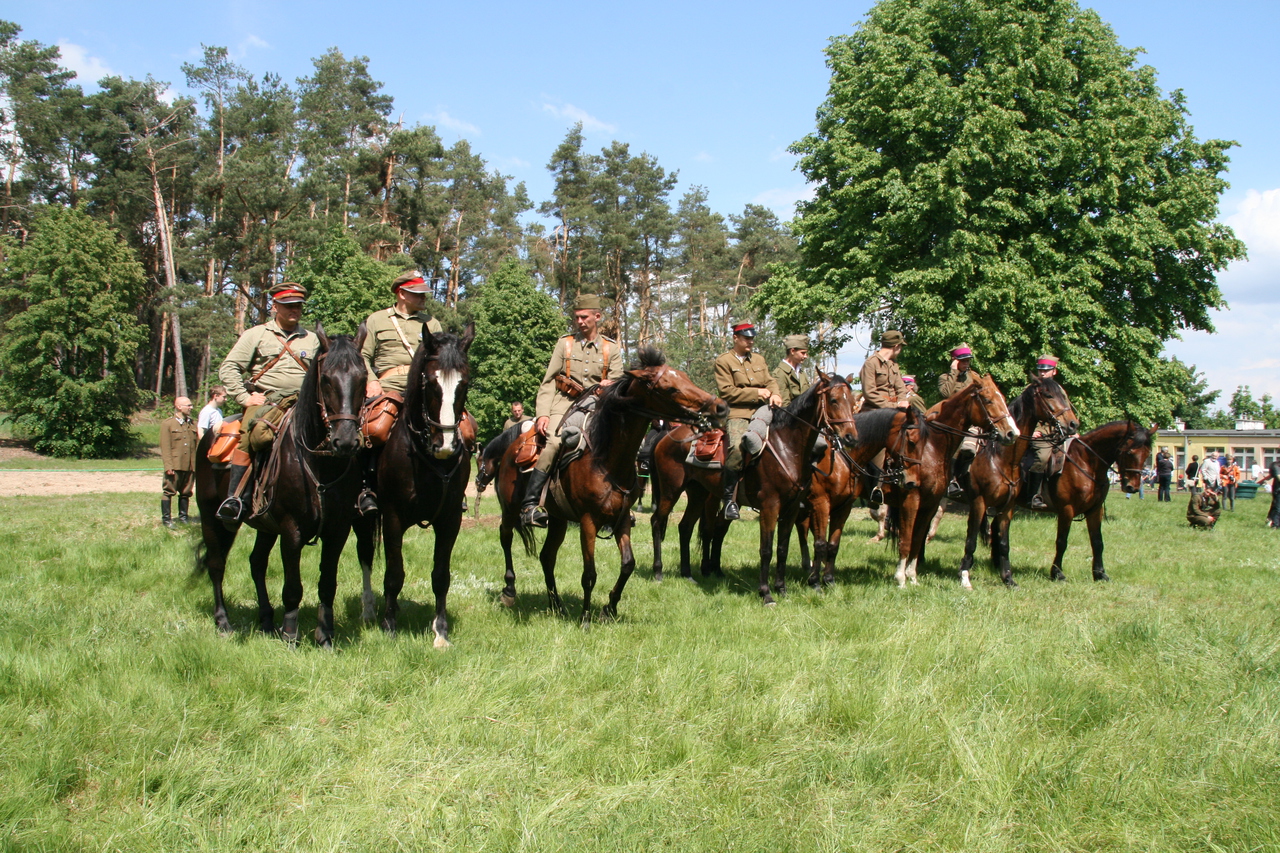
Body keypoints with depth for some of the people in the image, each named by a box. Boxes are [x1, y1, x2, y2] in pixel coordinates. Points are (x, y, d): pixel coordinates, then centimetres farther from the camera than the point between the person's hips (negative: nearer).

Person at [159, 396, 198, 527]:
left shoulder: (193, 424, 15)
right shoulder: (168, 424, 0)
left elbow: (198, 444, 14)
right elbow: (165, 447, -6)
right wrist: (168, 466, -14)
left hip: (190, 466, 5)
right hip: (175, 466, -5)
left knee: (186, 492, 11)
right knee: (169, 492, -1)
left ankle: (183, 516, 20)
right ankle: (166, 518, 5)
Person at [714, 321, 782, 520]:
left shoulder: (759, 360, 22)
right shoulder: (723, 361, 3)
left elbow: (770, 381, 15)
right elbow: (726, 392, -6)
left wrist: (775, 394, -9)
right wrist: (756, 393, -10)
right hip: (737, 414, -6)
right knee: (737, 446, -33)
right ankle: (728, 499, -25)